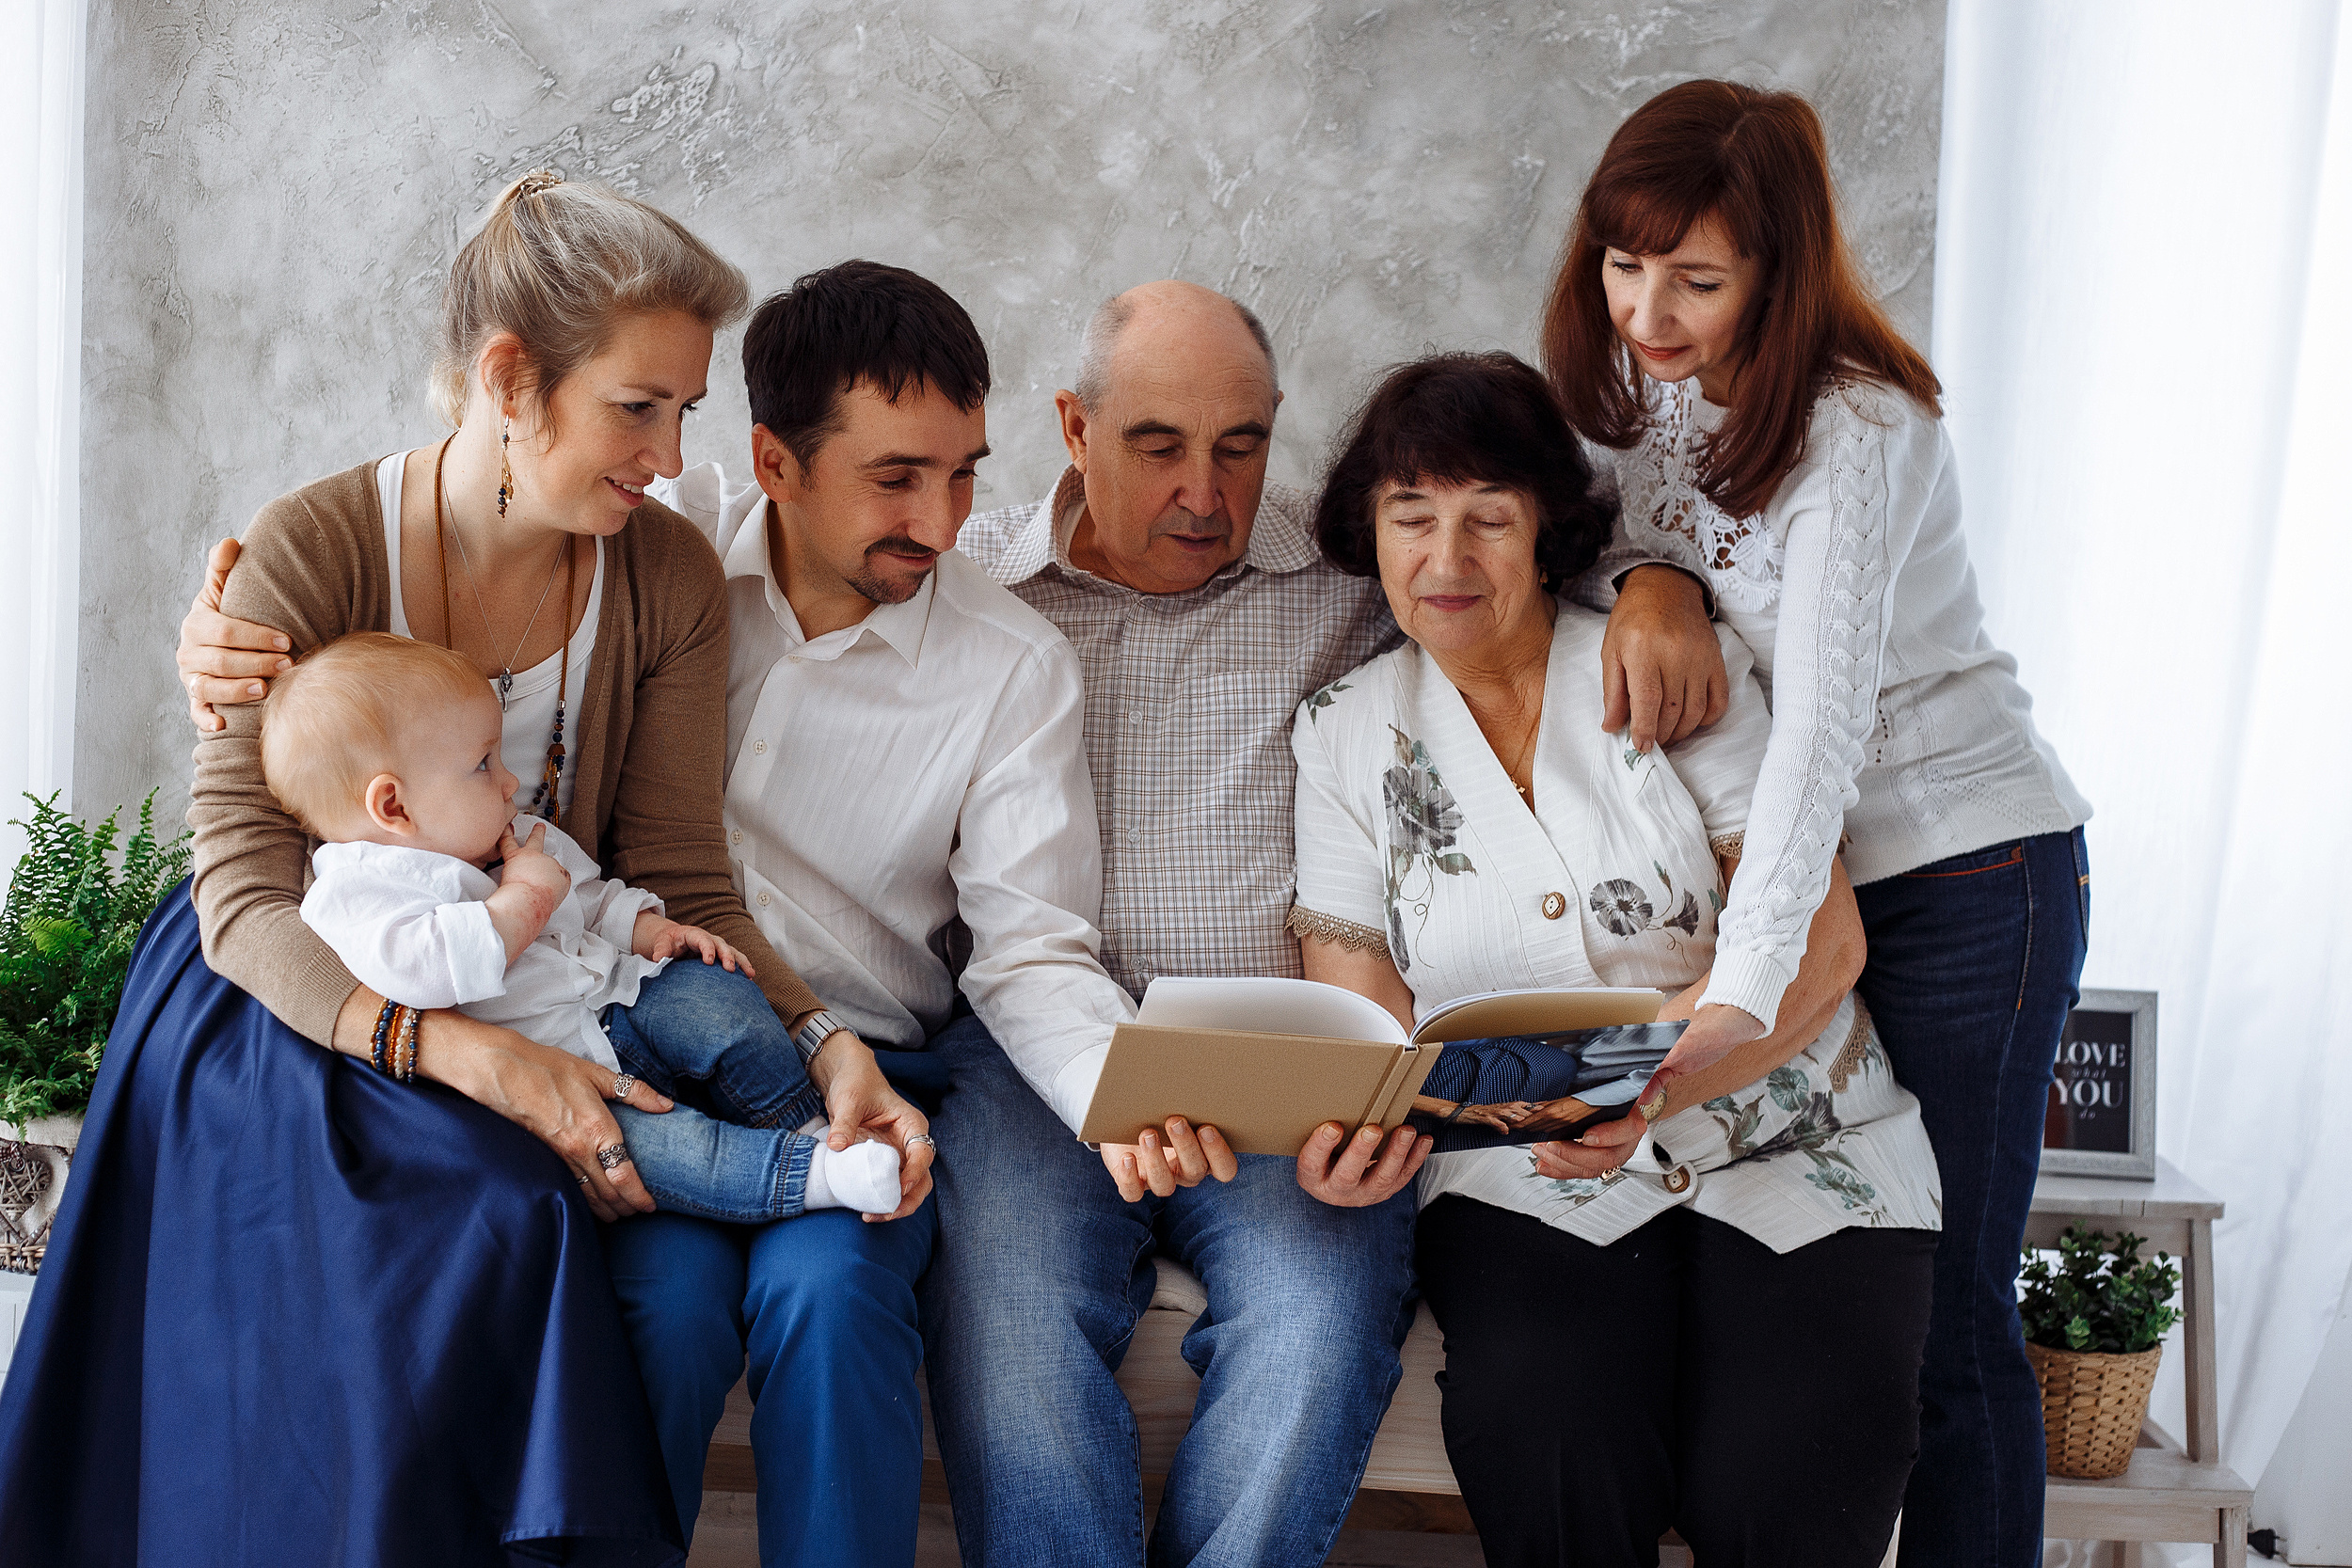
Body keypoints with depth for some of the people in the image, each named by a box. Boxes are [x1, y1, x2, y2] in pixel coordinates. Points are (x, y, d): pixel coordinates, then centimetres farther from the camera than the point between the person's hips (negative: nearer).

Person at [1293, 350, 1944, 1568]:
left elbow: (1822, 939, -7)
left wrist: (1653, 1087, -25)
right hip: (1530, 1186, 1)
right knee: (1546, 1452, -30)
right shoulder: (1344, 737, 6)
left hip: (1793, 1154, 0)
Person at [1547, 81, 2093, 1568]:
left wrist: (1736, 1001, -42)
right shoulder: (1640, 369, 1)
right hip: (1793, 867, 6)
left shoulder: (1854, 428, -21)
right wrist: (1648, 575, -9)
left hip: (1966, 866, -6)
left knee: (1944, 1319, -4)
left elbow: (1821, 732, -32)